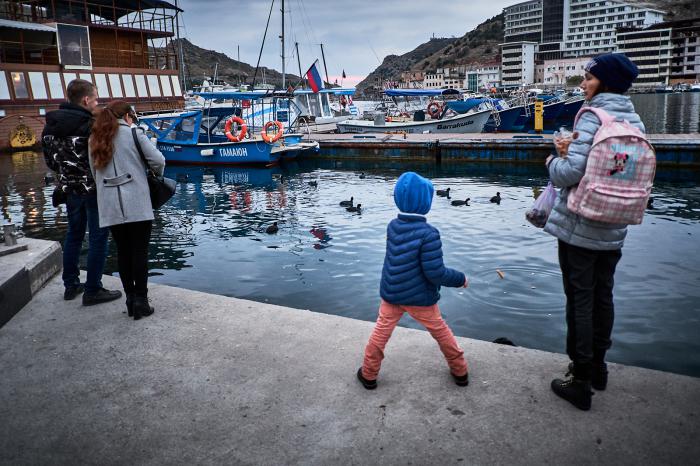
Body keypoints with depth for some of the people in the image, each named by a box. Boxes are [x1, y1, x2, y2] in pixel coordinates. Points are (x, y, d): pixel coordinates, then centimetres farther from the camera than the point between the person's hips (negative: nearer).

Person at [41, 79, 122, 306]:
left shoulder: (51, 124, 4)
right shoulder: (90, 125, -18)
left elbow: (49, 158, 11)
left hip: (69, 188, 7)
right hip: (93, 189, -7)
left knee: (74, 234, 19)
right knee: (98, 238, 1)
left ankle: (71, 285, 27)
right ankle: (92, 291, 5)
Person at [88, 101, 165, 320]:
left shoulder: (95, 139, 14)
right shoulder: (133, 133, 0)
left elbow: (94, 172, 13)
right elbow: (157, 160, -6)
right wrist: (158, 175, 13)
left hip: (109, 206, 4)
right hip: (137, 204, -4)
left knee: (123, 252, 11)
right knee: (140, 251, 1)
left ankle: (130, 299, 15)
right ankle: (140, 302, 1)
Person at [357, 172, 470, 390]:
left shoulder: (392, 225, -7)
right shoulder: (428, 233, -24)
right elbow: (435, 273, -24)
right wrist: (460, 279, -9)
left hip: (391, 294, 3)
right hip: (420, 297, -3)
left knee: (381, 332, 16)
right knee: (440, 331, 17)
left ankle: (368, 375, 26)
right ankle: (460, 372, 32)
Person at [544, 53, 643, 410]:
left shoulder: (592, 116, -16)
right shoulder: (635, 121, 8)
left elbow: (570, 172, -24)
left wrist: (553, 160, -3)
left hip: (579, 227, -7)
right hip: (613, 230, 7)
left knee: (580, 300, 2)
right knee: (603, 297, 18)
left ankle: (581, 381, 11)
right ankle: (597, 367, 34)